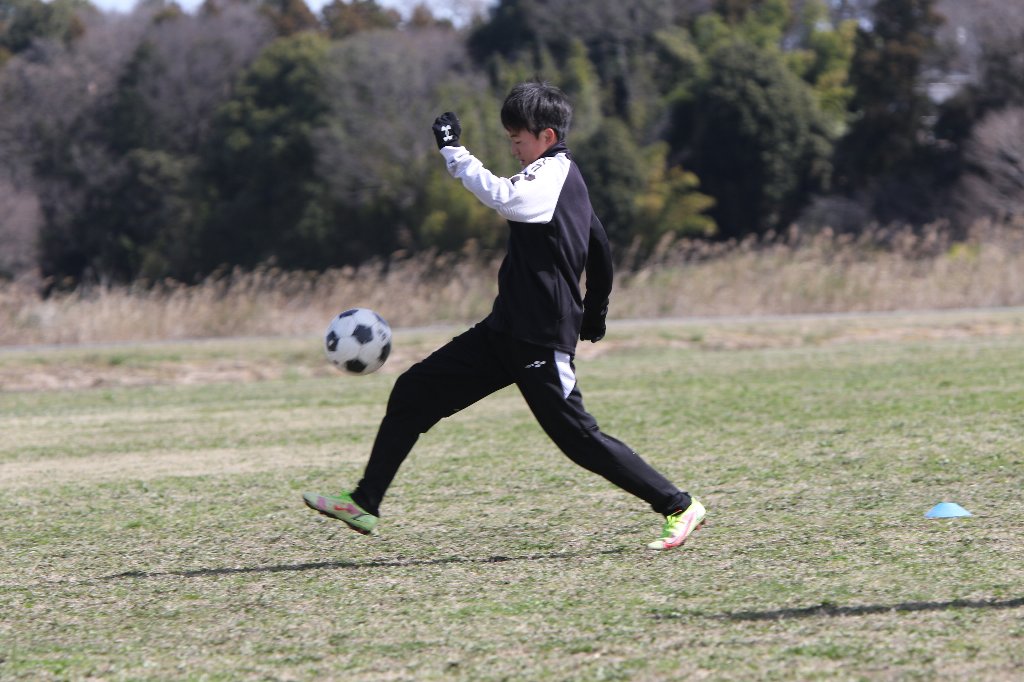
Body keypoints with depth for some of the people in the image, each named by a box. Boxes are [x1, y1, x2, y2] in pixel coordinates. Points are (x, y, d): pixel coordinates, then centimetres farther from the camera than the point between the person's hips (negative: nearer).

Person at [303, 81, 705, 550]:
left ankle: (680, 507, 3)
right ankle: (365, 504, 8)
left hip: (542, 341, -10)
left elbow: (499, 196, -32)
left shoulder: (550, 177, -14)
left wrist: (452, 151, -22)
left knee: (578, 436, -7)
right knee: (414, 392, 5)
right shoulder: (563, 176, 16)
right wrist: (594, 308, 35)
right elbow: (599, 244, 25)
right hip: (508, 331, 10)